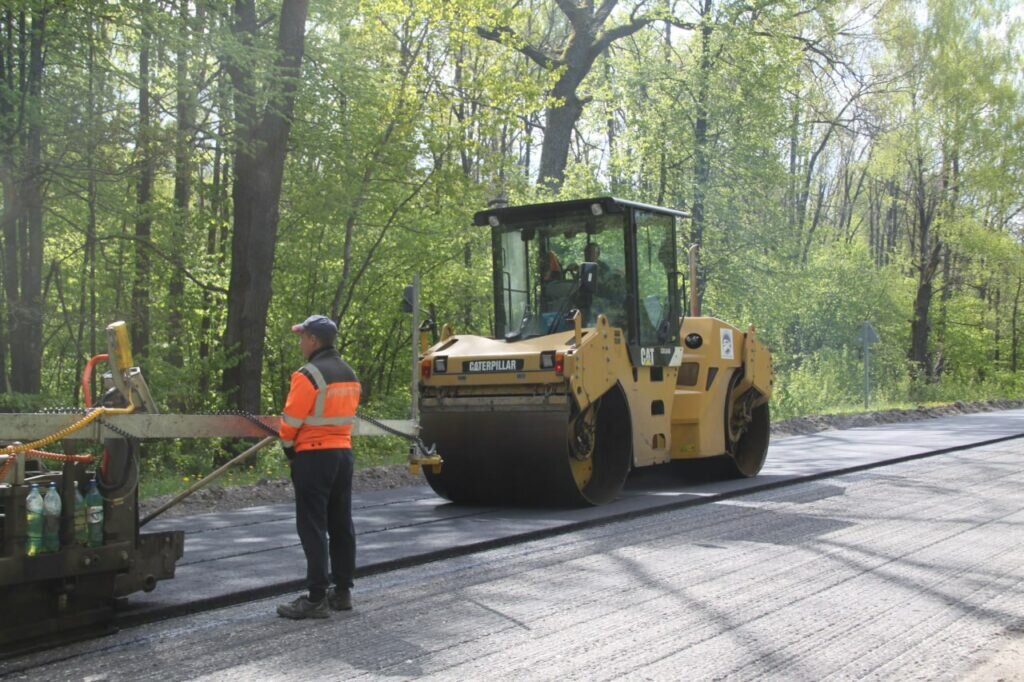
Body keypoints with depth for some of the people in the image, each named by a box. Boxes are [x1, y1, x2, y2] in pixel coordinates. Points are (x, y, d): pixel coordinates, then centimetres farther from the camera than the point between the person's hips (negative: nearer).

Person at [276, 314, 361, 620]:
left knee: (313, 527, -4)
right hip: (343, 453, 8)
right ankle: (342, 591, 19)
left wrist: (288, 445, 4)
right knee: (341, 524, 13)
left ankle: (316, 598, -4)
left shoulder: (309, 375, -16)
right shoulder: (349, 374, 11)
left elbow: (291, 420, -13)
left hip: (314, 456, -8)